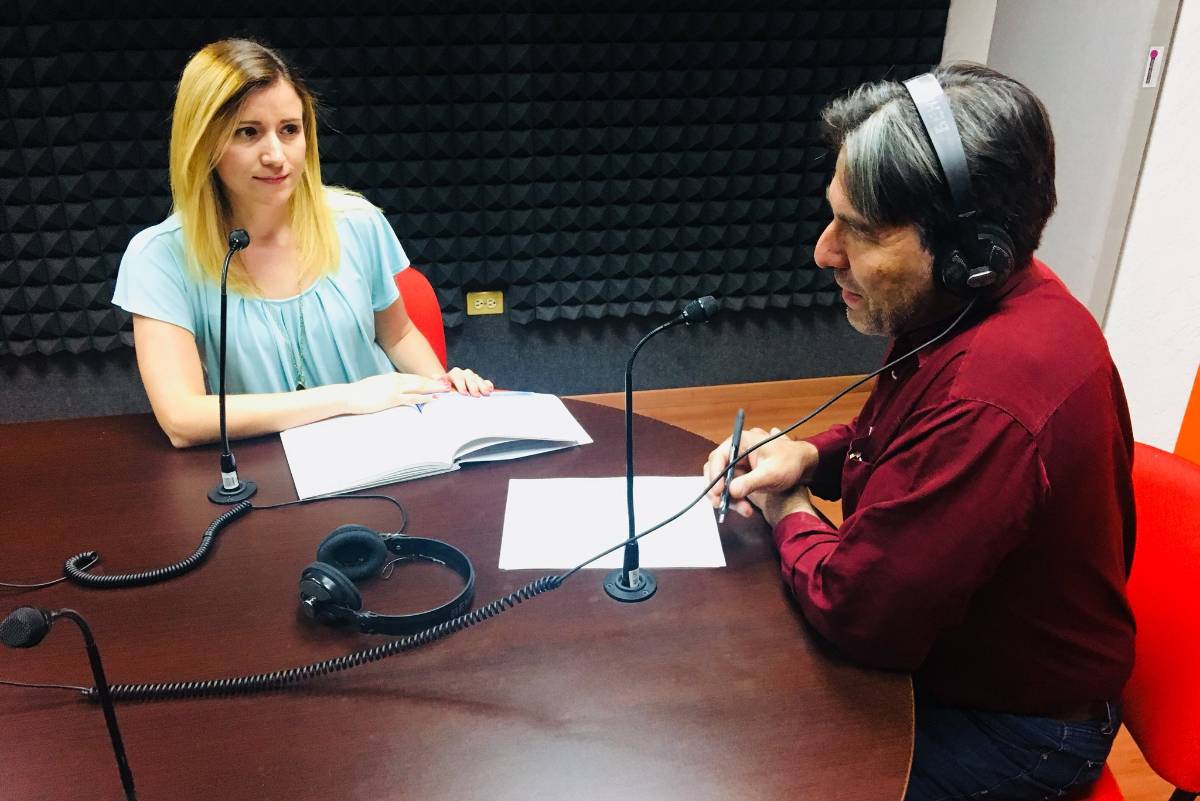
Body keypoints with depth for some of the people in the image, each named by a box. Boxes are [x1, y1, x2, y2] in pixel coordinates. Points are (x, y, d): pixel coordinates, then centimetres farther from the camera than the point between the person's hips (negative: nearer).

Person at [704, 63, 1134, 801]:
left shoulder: (991, 399, -38)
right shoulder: (971, 307, -7)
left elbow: (855, 608, -30)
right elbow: (912, 440, 13)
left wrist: (789, 515, -10)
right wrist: (808, 457, -5)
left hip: (1017, 730, -8)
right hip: (959, 648, 8)